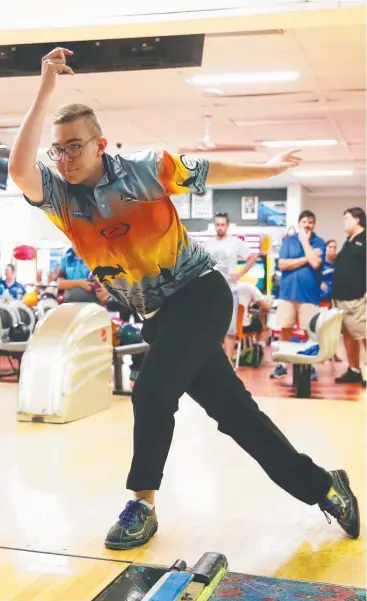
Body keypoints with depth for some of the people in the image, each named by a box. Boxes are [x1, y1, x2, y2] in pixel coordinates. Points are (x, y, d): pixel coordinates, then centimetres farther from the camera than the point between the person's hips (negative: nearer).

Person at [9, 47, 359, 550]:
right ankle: (324, 487, 18)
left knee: (152, 392, -18)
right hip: (158, 317, 4)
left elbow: (207, 172, 7)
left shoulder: (145, 169, -9)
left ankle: (142, 505, 3)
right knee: (232, 409, 5)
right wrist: (46, 89, -26)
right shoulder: (60, 195, -4)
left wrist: (267, 170, 19)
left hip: (201, 294, -4)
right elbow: (19, 171, -24)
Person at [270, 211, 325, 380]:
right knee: (284, 330, 5)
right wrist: (306, 259, -10)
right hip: (288, 292, 1)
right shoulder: (288, 241, 5)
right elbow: (282, 264, -5)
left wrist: (305, 241, -8)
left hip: (309, 294, -1)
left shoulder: (319, 242, 1)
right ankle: (282, 364, 16)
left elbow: (315, 263, -15)